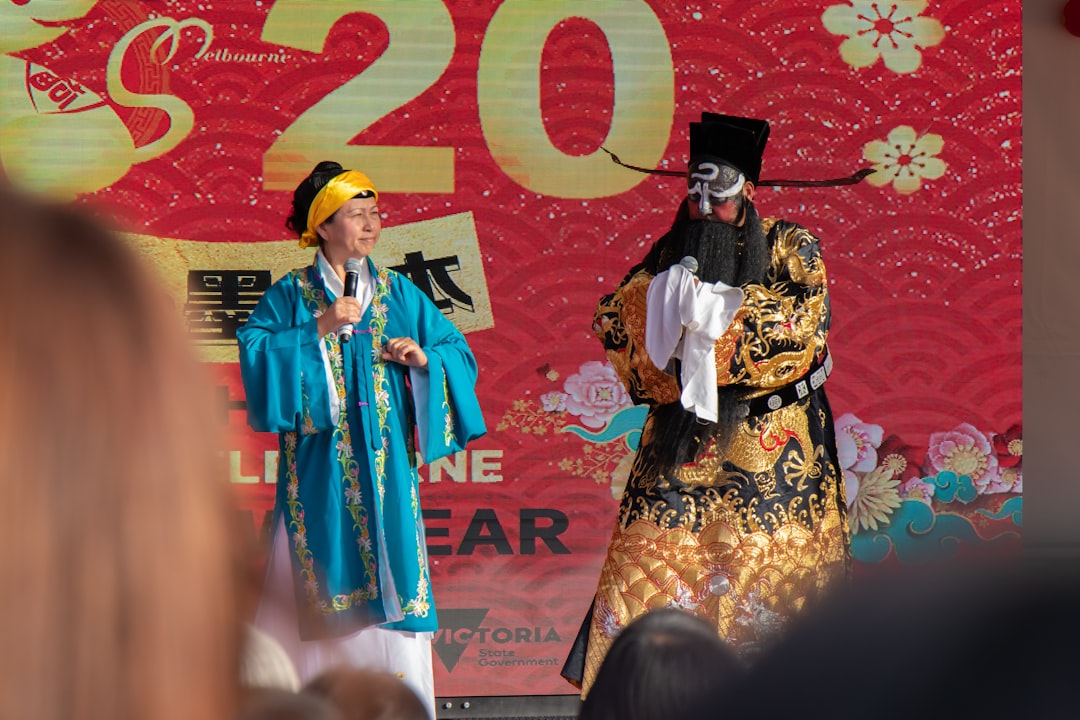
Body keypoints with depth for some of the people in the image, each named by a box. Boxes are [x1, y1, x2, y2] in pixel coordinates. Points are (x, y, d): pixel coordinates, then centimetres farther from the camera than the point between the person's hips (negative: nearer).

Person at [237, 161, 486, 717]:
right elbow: (253, 349, -9)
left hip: (386, 468, 3)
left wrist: (424, 358, -6)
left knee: (393, 592, -2)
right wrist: (319, 330, -15)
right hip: (321, 473, -3)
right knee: (324, 594, -5)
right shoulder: (291, 295, 4)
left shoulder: (400, 295, 13)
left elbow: (459, 353, 14)